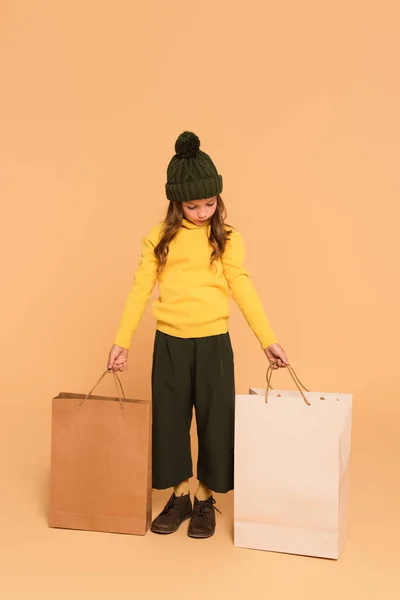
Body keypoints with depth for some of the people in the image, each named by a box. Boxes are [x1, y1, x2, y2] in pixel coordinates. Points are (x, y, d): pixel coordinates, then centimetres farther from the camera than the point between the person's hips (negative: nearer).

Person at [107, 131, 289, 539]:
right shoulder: (158, 238, 1)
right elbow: (140, 290, 1)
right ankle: (179, 497, 27)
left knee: (214, 421, 5)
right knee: (169, 419, 9)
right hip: (170, 342, 1)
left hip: (213, 342, -1)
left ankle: (205, 501, 23)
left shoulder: (227, 238, 0)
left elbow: (242, 288, -2)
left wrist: (268, 339, -6)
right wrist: (122, 342, -2)